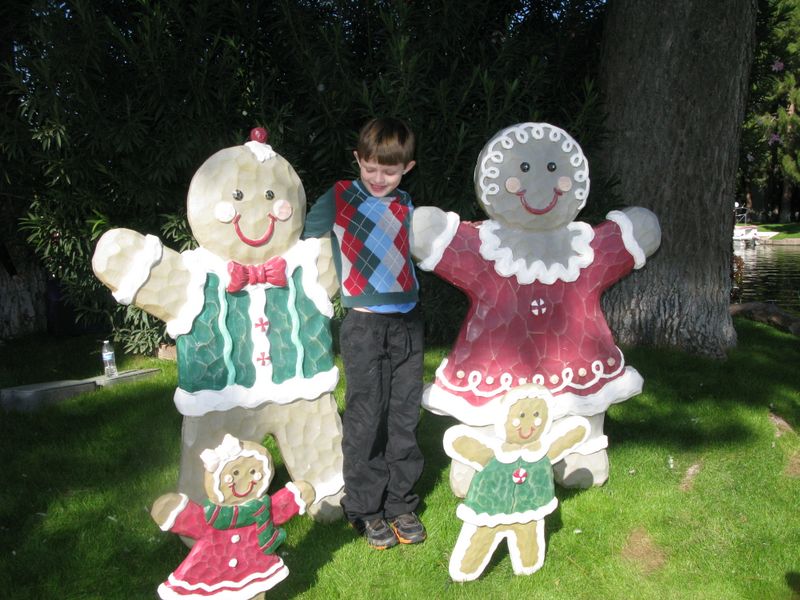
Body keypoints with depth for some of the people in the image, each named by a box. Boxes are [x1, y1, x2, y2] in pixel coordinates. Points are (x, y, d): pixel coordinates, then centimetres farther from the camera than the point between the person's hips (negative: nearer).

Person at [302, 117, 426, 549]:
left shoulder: (405, 206, 13)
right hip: (364, 325, -4)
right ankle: (364, 508, 17)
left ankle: (400, 504, 23)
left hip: (407, 323, 4)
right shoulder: (338, 198, 0)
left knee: (404, 418, 9)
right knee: (365, 420, 1)